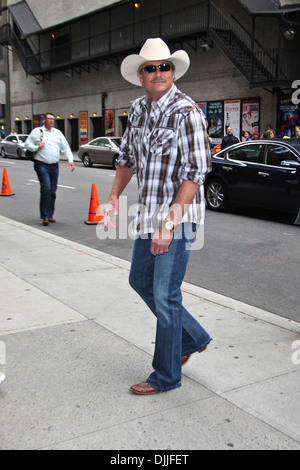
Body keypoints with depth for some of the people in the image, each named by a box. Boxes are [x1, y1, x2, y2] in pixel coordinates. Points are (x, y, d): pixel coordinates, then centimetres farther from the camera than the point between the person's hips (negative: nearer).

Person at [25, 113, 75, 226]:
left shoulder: (58, 133, 16)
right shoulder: (37, 131, 4)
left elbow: (65, 147, 12)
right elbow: (27, 144, 6)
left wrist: (70, 160, 0)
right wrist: (37, 147, -12)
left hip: (54, 166, 5)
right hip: (42, 165, -5)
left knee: (53, 191, 6)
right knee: (46, 189, -17)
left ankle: (50, 215, 18)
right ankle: (45, 216, -13)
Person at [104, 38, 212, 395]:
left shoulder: (186, 112, -15)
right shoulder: (139, 110, 9)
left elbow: (195, 173, -21)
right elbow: (127, 157, 21)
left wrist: (169, 223, -25)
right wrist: (114, 198, 11)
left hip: (178, 217, -9)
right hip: (148, 214, 9)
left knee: (165, 296, -1)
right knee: (140, 281, 19)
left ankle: (166, 376, 18)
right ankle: (193, 338, 36)